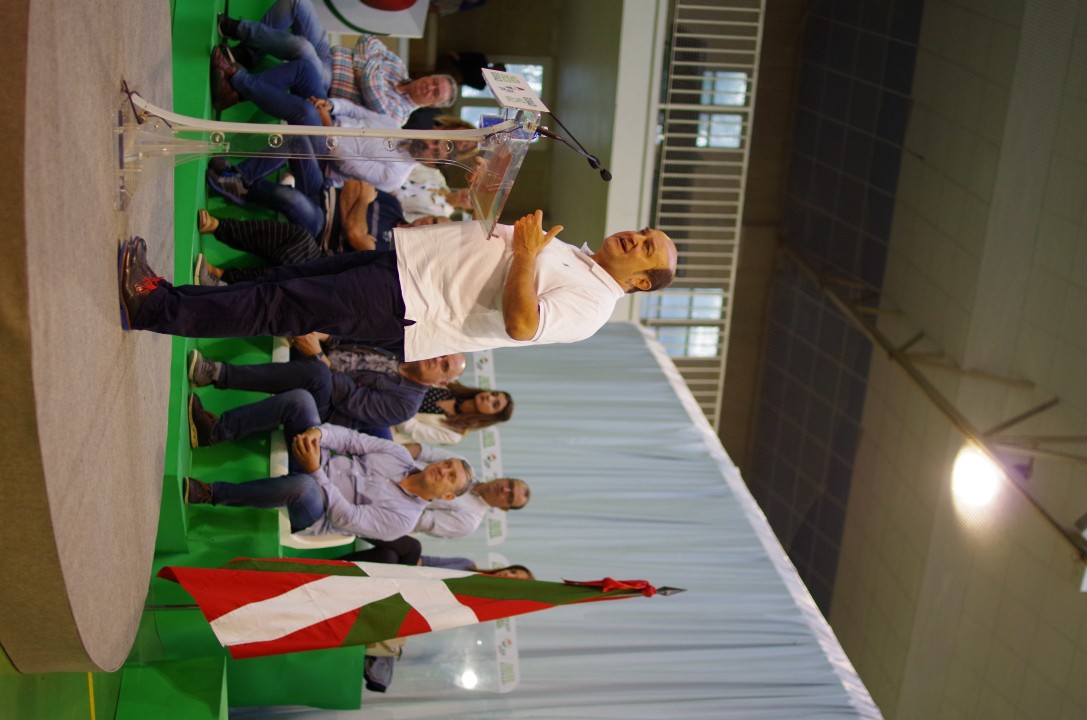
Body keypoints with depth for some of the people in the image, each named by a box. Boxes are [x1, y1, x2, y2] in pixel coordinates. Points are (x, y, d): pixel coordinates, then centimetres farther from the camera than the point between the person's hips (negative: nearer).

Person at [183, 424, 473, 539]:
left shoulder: (403, 519, -12)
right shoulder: (400, 456, 4)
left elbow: (347, 518, -19)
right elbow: (352, 440, -1)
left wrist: (315, 471, -27)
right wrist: (318, 432, -23)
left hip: (308, 517, -6)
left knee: (303, 486, -46)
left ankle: (212, 493, -28)